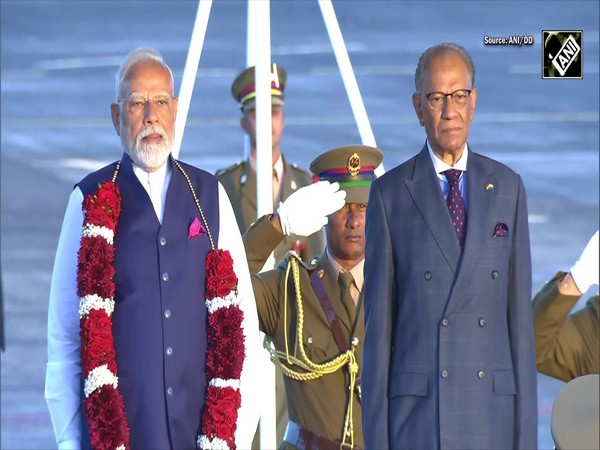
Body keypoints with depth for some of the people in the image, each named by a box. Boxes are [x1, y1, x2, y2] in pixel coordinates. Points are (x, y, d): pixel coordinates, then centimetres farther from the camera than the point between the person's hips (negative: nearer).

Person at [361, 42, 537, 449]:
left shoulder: (508, 188, 9)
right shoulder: (390, 194, 2)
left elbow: (519, 313, 8)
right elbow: (378, 323, 1)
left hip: (492, 415, 2)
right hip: (415, 413, -2)